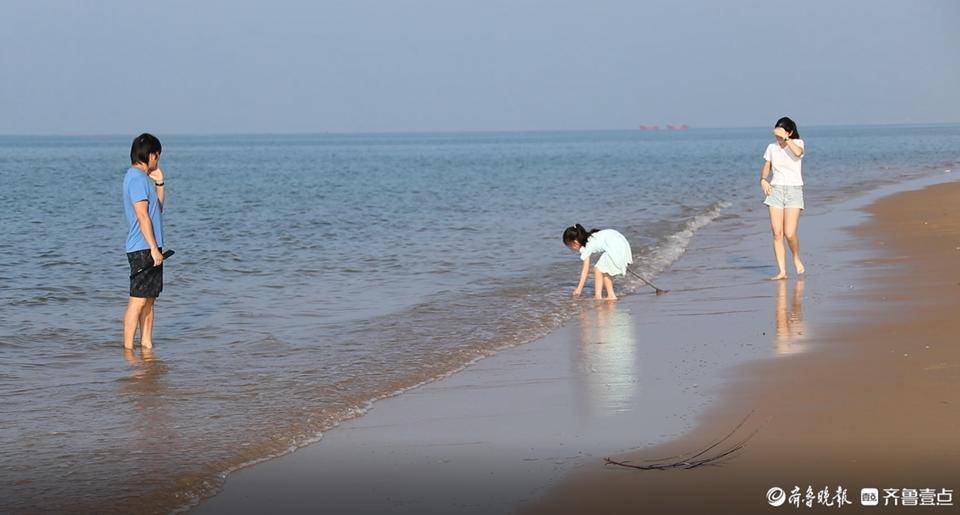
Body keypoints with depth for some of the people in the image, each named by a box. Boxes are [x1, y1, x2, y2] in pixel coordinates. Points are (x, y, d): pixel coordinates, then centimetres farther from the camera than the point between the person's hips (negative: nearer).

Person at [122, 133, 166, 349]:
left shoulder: (142, 177, 17)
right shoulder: (137, 178, -14)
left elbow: (158, 208, 25)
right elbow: (142, 216, -19)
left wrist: (159, 183, 15)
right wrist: (154, 248, -21)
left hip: (150, 249, 10)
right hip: (143, 249, -10)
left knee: (149, 299, 12)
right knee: (138, 299, -8)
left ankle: (146, 344, 16)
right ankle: (128, 349, -7)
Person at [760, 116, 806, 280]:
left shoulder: (797, 143, -1)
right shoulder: (771, 147, 9)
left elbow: (798, 152, -25)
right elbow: (766, 168, 15)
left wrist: (785, 138, -20)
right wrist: (763, 180, -4)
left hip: (794, 190, -3)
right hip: (776, 190, 3)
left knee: (790, 234, -14)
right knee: (777, 233, -5)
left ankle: (796, 258, 16)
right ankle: (781, 271, -1)